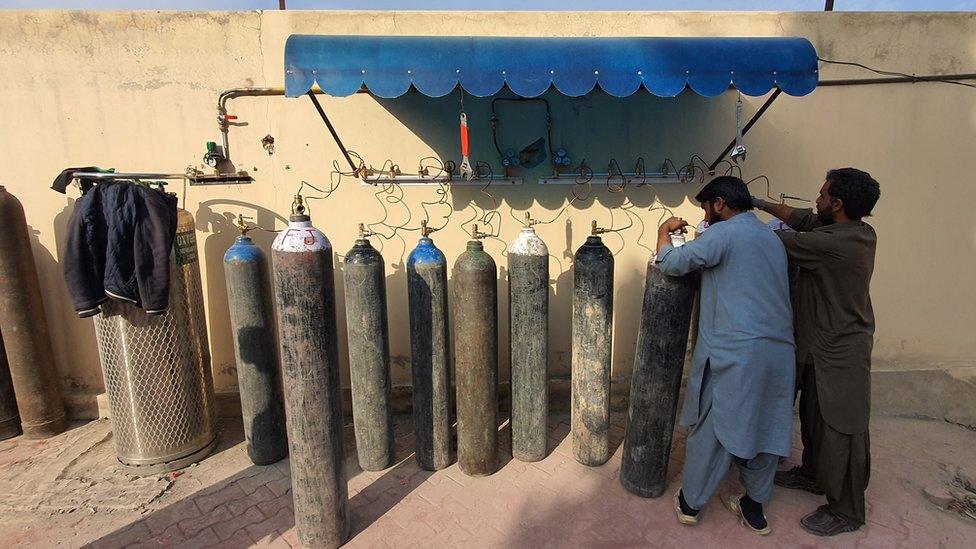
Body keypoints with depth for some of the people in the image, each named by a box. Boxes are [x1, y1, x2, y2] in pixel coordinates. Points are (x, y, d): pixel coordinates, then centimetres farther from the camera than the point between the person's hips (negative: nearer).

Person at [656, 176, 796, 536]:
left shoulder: (724, 233, -9)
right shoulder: (772, 238, 18)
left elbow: (671, 264, -8)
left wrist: (665, 231, 10)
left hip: (735, 352, -7)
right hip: (778, 351, 7)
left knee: (711, 427, 7)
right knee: (764, 426, 17)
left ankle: (690, 503, 23)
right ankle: (755, 507, 32)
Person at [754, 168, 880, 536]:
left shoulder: (834, 244, -28)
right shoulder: (860, 233, 0)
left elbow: (779, 239, -19)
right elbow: (804, 220, 10)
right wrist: (761, 204, 6)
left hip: (840, 356, -10)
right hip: (822, 347, 10)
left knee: (840, 432, 5)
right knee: (813, 417, 24)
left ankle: (846, 513, 22)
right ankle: (812, 474, 44)